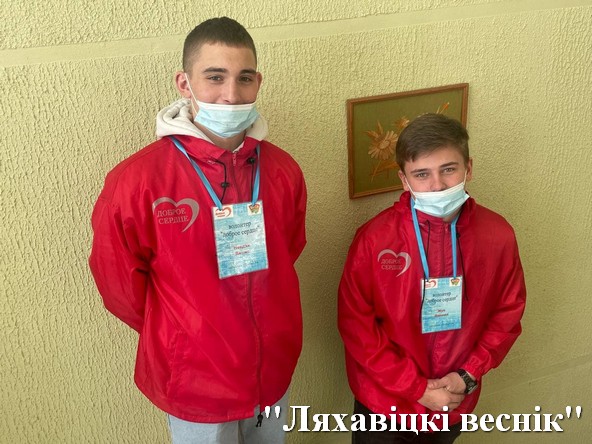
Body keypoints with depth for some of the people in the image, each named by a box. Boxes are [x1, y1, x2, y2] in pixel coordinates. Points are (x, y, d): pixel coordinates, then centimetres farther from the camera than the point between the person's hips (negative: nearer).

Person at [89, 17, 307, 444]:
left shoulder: (282, 169, -7)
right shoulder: (137, 179, -19)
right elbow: (120, 283, -8)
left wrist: (259, 331, 11)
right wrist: (181, 338, 3)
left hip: (274, 369, 4)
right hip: (196, 382, -3)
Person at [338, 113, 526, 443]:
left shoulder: (498, 235, -11)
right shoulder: (375, 238, -19)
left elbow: (508, 313, 0)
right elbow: (356, 325, -14)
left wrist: (468, 376, -9)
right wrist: (417, 388, -14)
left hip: (455, 402, 3)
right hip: (386, 403, -2)